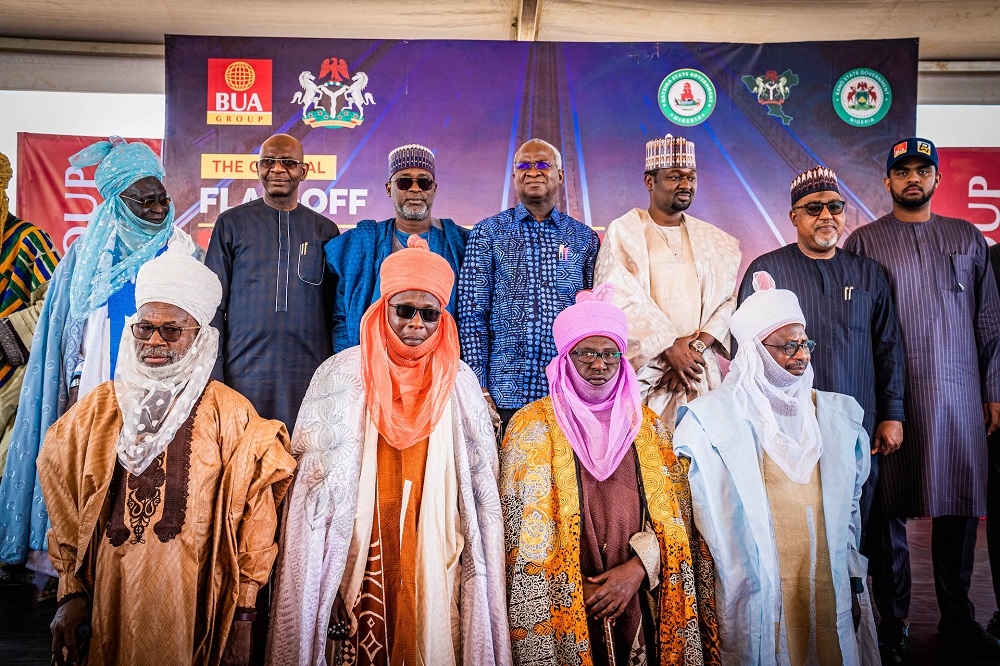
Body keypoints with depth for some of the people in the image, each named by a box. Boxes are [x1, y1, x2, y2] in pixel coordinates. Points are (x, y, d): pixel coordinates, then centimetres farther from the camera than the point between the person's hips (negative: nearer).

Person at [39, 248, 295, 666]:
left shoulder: (229, 414, -4)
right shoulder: (97, 410, 5)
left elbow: (253, 522, -4)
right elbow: (66, 513, 10)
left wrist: (242, 616, -6)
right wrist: (70, 593, 3)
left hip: (193, 600, -2)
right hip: (107, 596, 3)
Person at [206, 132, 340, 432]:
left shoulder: (324, 230, 10)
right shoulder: (232, 223, 7)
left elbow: (336, 313, 11)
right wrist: (213, 375, -2)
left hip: (309, 379, 1)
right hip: (243, 374, 0)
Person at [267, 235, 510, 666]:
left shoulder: (460, 385, 2)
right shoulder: (343, 376, -2)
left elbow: (479, 490, 7)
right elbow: (315, 477, 1)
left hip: (433, 568, 1)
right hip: (358, 564, -1)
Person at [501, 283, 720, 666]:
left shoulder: (647, 425, 6)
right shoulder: (534, 425, -3)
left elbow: (673, 512, 3)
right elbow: (524, 527, -5)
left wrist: (636, 568, -10)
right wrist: (575, 591, -9)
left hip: (641, 602, 3)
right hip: (563, 605, -2)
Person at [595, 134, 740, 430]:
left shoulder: (714, 240, 13)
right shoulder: (623, 233, 1)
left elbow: (728, 300, 5)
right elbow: (623, 298, -9)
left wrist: (697, 346, -10)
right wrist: (670, 348, -13)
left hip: (701, 371, 4)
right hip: (643, 368, -3)